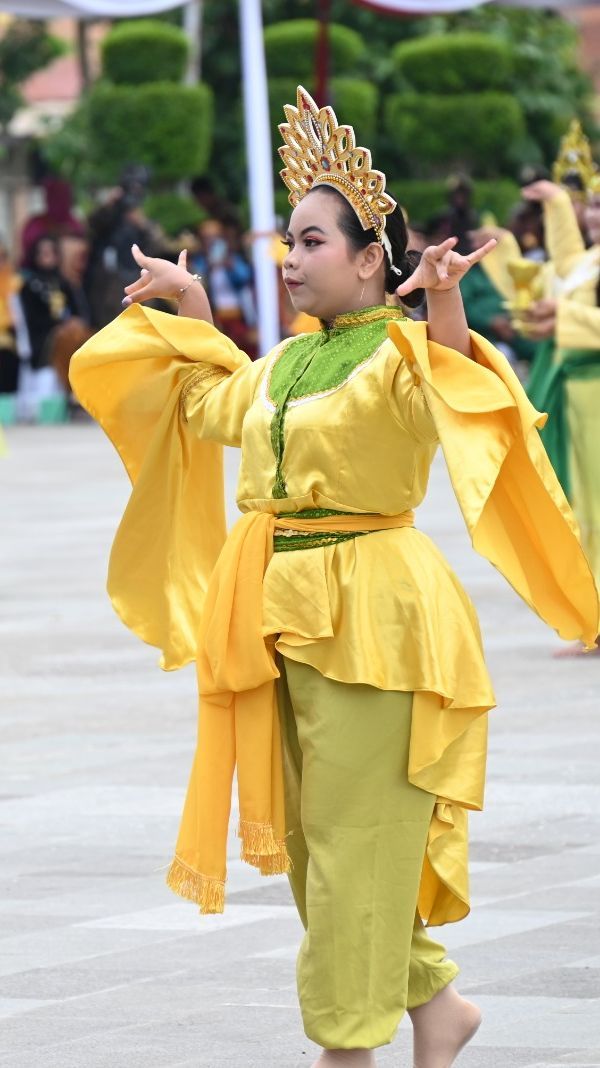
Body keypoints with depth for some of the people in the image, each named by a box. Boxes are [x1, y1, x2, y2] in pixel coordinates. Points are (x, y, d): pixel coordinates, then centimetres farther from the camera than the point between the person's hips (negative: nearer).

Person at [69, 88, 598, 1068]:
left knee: (351, 834, -3)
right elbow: (216, 404, 33)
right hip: (283, 608, 9)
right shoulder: (289, 359, 12)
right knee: (311, 833, 13)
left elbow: (462, 396, -35)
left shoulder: (407, 352, -12)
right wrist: (191, 310, 34)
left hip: (371, 610, -8)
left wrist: (446, 306, -51)